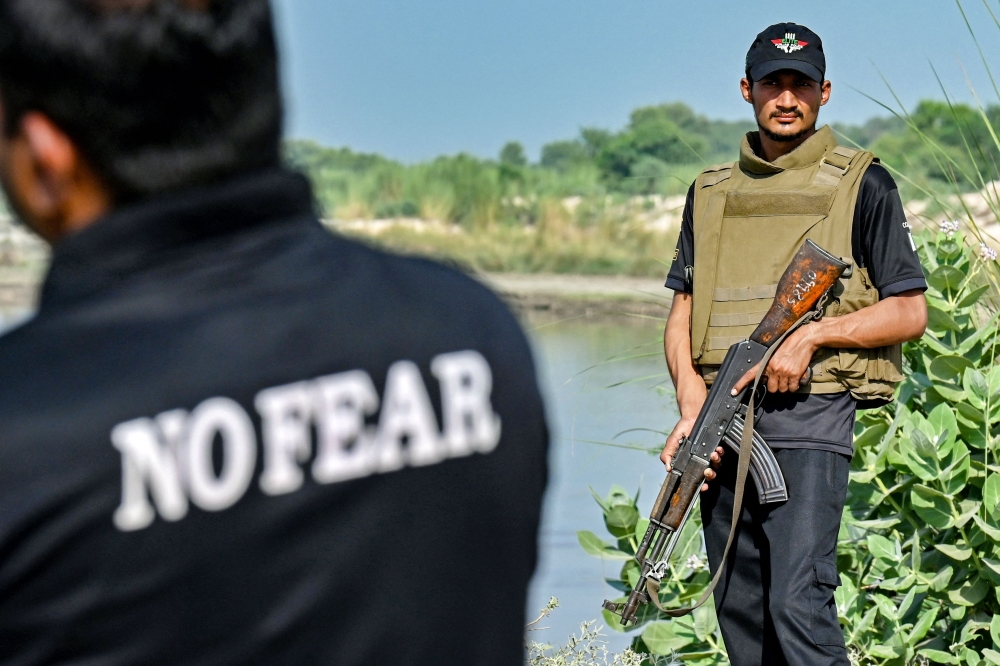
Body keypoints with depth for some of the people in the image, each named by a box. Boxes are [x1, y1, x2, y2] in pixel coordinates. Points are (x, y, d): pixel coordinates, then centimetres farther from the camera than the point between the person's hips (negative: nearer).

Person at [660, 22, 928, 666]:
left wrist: (813, 335, -13)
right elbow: (682, 312, 14)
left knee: (799, 603, -15)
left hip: (809, 420, -5)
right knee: (739, 609, 8)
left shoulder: (862, 185, 3)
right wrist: (691, 401, -4)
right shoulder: (711, 191, 16)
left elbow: (909, 312, 1)